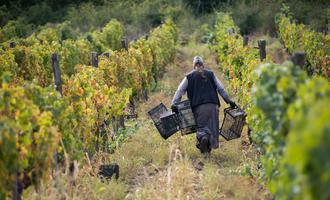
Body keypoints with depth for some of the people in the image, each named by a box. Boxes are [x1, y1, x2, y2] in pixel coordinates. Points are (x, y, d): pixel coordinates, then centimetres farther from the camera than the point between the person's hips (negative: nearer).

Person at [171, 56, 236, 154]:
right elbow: (221, 89, 12)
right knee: (212, 126, 9)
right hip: (212, 105, 1)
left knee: (201, 126, -1)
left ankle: (203, 137, -31)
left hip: (198, 106, -1)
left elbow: (180, 91, 2)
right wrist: (229, 101, 15)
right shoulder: (210, 74, 14)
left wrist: (174, 104, -3)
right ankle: (210, 146, 3)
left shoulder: (189, 77, 11)